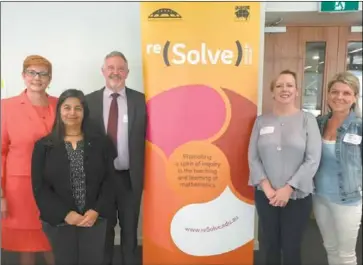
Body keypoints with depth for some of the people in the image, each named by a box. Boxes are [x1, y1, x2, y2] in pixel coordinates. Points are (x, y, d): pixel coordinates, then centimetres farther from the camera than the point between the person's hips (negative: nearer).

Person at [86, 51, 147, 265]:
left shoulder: (139, 100, -2)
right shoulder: (90, 100, 0)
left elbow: (144, 138, -3)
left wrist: (143, 174, -8)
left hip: (130, 177, 0)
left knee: (130, 229, 16)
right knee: (103, 228, 18)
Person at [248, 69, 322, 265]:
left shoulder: (307, 120, -3)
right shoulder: (261, 121, 3)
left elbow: (313, 160, -9)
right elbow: (253, 157, 0)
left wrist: (289, 188, -14)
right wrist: (266, 187, -11)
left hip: (298, 196, -1)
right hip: (265, 195, 2)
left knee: (291, 248, 8)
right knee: (270, 244, 13)